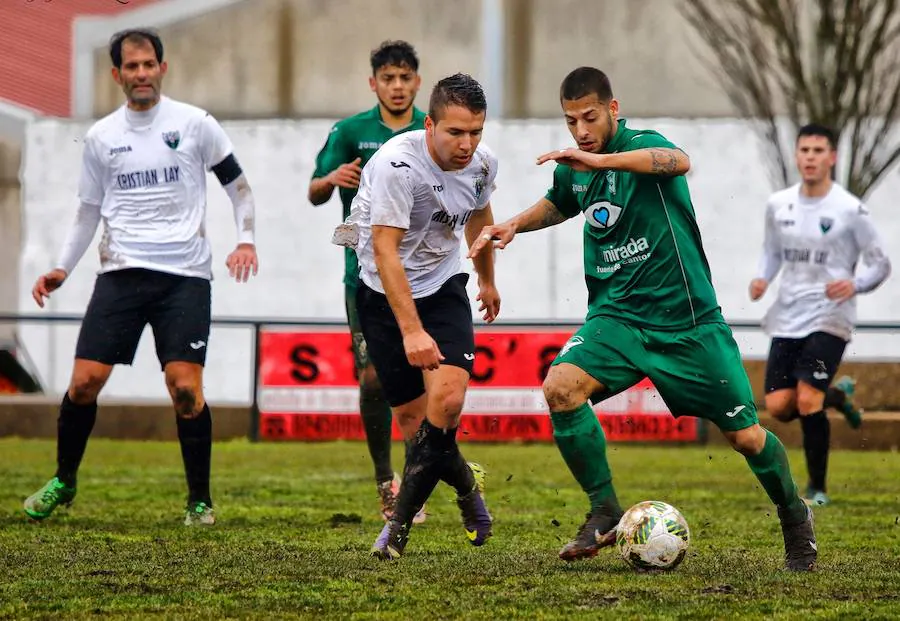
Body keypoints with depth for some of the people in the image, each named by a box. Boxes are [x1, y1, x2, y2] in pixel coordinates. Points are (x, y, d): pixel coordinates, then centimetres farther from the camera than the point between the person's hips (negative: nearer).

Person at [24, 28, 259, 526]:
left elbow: (237, 185, 8)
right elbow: (89, 212, 18)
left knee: (185, 388, -11)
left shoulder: (195, 124, 2)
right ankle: (64, 481, 16)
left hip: (185, 276, -2)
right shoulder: (101, 137, 9)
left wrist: (246, 240, -6)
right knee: (84, 381, -5)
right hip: (121, 273, 2)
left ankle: (200, 500, 4)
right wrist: (62, 269, 9)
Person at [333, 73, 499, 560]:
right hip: (384, 295, -3)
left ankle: (401, 521, -11)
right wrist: (411, 331, -39)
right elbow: (385, 251, -32)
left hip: (443, 288, 3)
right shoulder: (397, 164, -27)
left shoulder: (482, 163, -7)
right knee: (414, 414, -4)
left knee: (447, 398, -20)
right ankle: (465, 488, 25)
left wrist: (487, 280, 33)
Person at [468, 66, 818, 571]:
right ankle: (605, 512, -11)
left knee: (745, 436, 0)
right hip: (618, 314, 5)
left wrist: (601, 160, -51)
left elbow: (678, 161, -38)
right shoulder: (573, 168, 7)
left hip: (687, 320, -4)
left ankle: (794, 517, 30)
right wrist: (516, 224, 12)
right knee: (561, 387, -24)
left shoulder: (641, 145, -12)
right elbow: (559, 204, 32)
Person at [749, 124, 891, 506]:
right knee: (778, 407, -1)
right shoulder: (778, 205, 6)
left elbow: (881, 265, -2)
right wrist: (762, 279, 0)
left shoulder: (850, 210, -8)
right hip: (786, 318, 5)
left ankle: (817, 488, 2)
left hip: (829, 319, -5)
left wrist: (854, 285, -22)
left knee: (807, 401, -17)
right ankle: (837, 396, 32)